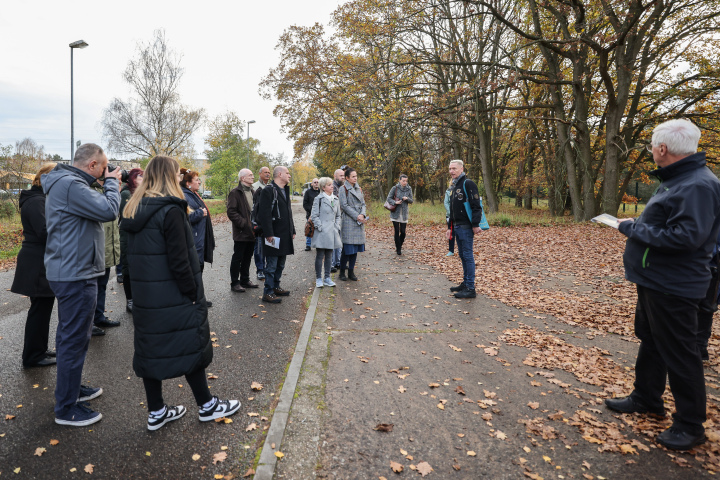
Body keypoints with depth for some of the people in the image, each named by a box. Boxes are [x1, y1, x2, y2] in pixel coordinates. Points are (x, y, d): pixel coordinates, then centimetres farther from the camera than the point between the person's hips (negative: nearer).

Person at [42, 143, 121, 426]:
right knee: (75, 340, -1)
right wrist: (111, 182, -9)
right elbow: (109, 211, -25)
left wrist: (109, 185, 4)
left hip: (67, 272, 11)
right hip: (76, 275, -11)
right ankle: (66, 409, 11)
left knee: (70, 336, 22)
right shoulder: (70, 185, -20)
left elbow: (96, 210, 14)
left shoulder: (65, 182, 13)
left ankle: (71, 388, 38)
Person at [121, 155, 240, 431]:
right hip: (173, 296, -8)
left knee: (151, 349, 13)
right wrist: (193, 293, -12)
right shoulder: (170, 210, -17)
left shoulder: (134, 211, 9)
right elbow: (179, 261, -21)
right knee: (191, 346, 6)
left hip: (144, 295, 8)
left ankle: (156, 412, 26)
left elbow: (136, 255, 13)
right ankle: (207, 406, 21)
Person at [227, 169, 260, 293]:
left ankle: (245, 280, 27)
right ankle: (234, 283, 10)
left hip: (252, 232, 8)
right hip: (241, 232, -7)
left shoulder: (252, 192, 16)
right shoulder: (235, 193, -9)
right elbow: (231, 212, -16)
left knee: (247, 258, 16)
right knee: (237, 258, 1)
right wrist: (244, 224, -19)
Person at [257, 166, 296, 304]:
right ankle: (268, 292, 3)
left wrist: (292, 230, 19)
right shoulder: (268, 191, -11)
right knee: (271, 265, -4)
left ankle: (276, 287, 29)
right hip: (274, 236, -9)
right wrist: (268, 234, -21)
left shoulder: (285, 190, 19)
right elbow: (264, 214, -17)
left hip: (285, 235, 9)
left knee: (280, 264, 16)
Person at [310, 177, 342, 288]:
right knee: (320, 255, -1)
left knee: (329, 255, 10)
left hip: (332, 232, 6)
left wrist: (337, 226, 6)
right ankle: (318, 279, 8)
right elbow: (314, 216, -7)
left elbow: (338, 215, 19)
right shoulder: (319, 199, -5)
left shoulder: (336, 200, 12)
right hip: (322, 232, -6)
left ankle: (327, 278, 18)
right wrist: (320, 227, -12)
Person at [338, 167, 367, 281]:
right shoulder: (343, 189, -4)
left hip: (359, 222, 6)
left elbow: (363, 203, 14)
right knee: (347, 248, -5)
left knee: (355, 248, 7)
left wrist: (362, 215, -6)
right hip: (348, 221, -6)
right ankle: (342, 272, 8)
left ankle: (351, 272, 15)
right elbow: (344, 205, -11)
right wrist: (357, 216, -15)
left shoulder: (359, 189, 15)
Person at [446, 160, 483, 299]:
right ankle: (465, 283, 24)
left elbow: (476, 206, -18)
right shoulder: (455, 187, 19)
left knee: (468, 256, -6)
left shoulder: (468, 184, -10)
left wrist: (475, 225, -22)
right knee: (462, 255, 14)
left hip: (466, 227, -9)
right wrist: (450, 228, 22)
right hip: (457, 227, 9)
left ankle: (470, 288, -2)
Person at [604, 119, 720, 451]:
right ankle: (646, 399, 38)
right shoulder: (677, 179, 11)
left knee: (679, 353, 2)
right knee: (649, 340, 21)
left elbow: (686, 236, -31)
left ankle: (690, 426, 18)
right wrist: (637, 226, 3)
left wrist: (633, 228, -23)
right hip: (654, 281, 11)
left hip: (673, 287, -11)